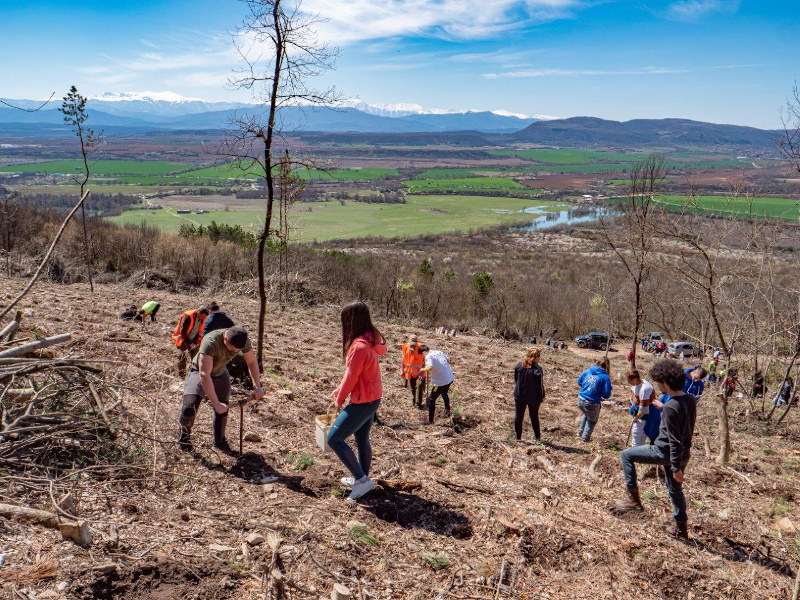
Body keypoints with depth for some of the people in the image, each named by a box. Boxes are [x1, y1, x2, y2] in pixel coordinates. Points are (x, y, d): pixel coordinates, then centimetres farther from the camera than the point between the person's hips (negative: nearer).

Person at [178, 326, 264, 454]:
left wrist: (257, 387, -20)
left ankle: (219, 441, 30)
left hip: (220, 373, 5)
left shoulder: (243, 341, -25)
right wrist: (216, 403, -44)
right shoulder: (211, 342, -42)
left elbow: (252, 362, -11)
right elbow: (204, 375, -43)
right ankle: (184, 435, 12)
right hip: (199, 373, -5)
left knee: (223, 410, 7)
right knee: (189, 408, -18)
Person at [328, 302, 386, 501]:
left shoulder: (359, 346, -25)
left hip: (363, 401, -10)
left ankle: (362, 480, 0)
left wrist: (340, 399, -3)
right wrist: (339, 391, 13)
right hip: (372, 398, 10)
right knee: (362, 439, 22)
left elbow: (351, 377, -18)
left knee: (334, 439, -2)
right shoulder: (371, 339, 5)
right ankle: (362, 478, 37)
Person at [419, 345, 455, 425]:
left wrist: (423, 369, -14)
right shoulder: (439, 352, 7)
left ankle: (430, 420, 7)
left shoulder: (429, 357, -15)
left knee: (431, 399, 4)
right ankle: (447, 412, 50)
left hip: (441, 382, -8)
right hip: (450, 378, 8)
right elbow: (448, 360, 19)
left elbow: (430, 367, -32)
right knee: (444, 394, 34)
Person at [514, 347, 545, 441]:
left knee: (518, 416, 14)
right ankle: (537, 436, 27)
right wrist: (542, 396, -2)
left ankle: (518, 436, 19)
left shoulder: (519, 366, -6)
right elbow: (540, 385, -15)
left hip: (519, 396, 3)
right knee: (534, 417, 16)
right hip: (533, 397, -3)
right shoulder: (537, 369, -21)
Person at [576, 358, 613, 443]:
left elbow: (579, 382, 14)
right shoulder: (605, 377, -13)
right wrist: (604, 397, 7)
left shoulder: (587, 371, 2)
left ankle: (580, 432, 45)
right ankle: (585, 438, 34)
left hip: (581, 400, 5)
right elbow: (607, 394, -14)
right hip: (592, 403, -5)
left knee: (586, 415, 37)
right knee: (592, 421, 25)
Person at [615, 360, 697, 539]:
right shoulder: (690, 399, -1)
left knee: (627, 455, 5)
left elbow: (674, 441, -26)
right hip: (684, 454, 8)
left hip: (665, 452, -8)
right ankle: (681, 528, 35)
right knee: (675, 489, 23)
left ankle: (633, 498, 7)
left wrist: (676, 468, -21)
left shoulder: (670, 408, -27)